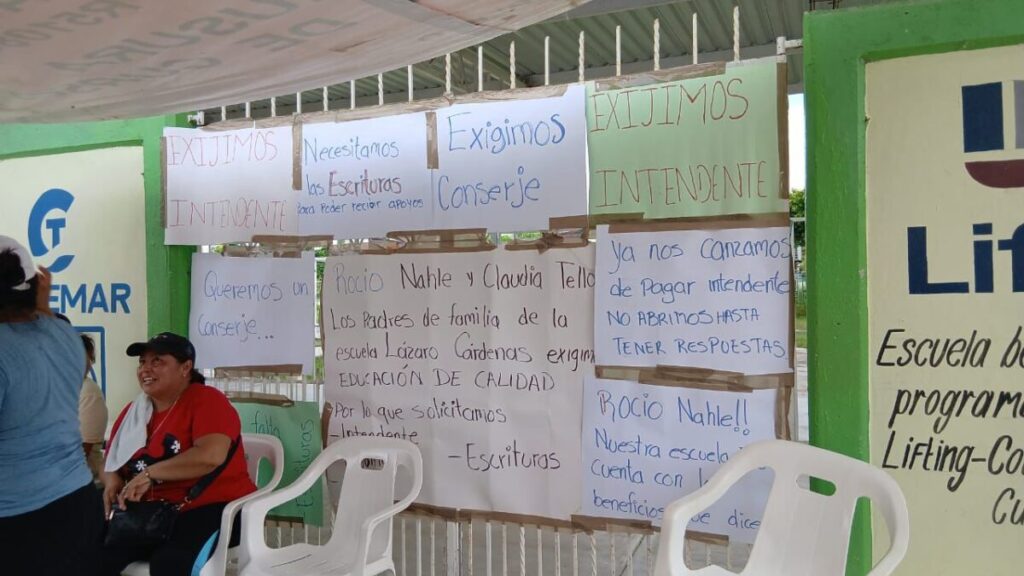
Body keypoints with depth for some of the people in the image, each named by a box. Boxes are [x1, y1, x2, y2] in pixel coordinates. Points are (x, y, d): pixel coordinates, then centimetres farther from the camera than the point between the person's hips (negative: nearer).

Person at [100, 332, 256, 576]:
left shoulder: (206, 400, -9)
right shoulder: (133, 412, 13)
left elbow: (210, 456, -25)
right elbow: (110, 461, 22)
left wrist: (149, 474, -18)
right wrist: (112, 483, -2)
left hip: (211, 508, -6)